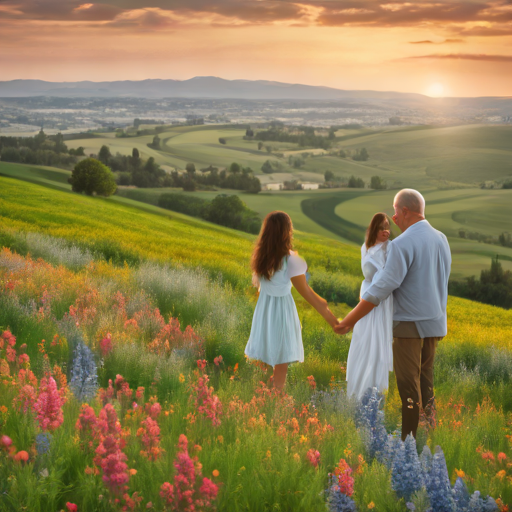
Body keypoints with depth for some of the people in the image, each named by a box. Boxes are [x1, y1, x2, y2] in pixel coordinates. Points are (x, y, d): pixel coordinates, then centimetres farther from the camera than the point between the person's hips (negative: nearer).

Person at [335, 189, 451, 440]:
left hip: (410, 324, -7)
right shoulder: (441, 239, 8)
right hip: (435, 323, 8)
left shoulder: (402, 244, -17)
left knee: (408, 385, -2)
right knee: (426, 382, 14)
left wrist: (350, 320, -16)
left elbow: (384, 286, -21)